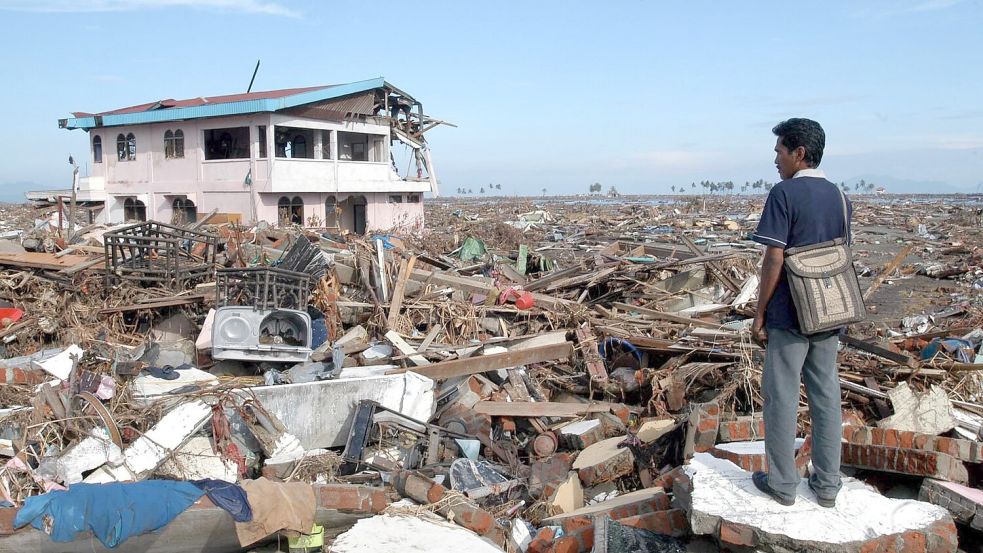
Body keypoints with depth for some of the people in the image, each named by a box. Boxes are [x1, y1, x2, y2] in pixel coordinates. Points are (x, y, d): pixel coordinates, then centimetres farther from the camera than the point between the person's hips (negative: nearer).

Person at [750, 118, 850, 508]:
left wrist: (759, 315, -9)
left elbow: (774, 259, -16)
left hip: (788, 315, -6)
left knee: (782, 397, 4)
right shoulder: (839, 196, 9)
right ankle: (827, 485, 20)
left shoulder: (784, 194, -13)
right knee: (826, 396, 11)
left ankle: (782, 484, 13)